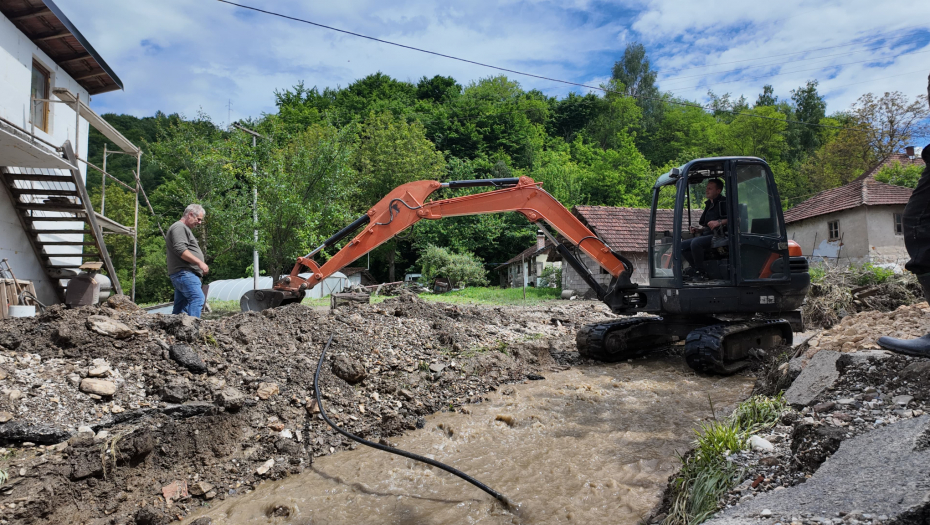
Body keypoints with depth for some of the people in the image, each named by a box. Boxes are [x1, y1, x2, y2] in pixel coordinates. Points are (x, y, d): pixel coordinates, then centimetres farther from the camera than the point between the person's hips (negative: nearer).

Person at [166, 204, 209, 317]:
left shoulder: (184, 229, 29)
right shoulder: (179, 227, -5)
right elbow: (180, 249, -19)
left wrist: (199, 264, 23)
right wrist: (200, 262, -19)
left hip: (184, 274, 11)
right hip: (184, 273, -11)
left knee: (180, 307, 9)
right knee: (197, 298, -22)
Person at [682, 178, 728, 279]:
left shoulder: (723, 202, -6)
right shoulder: (709, 204, 22)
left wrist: (719, 222, -28)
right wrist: (698, 229, 11)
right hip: (707, 235, 10)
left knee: (696, 243, -32)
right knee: (682, 245, -3)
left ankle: (699, 272, -18)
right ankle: (697, 268, -4)